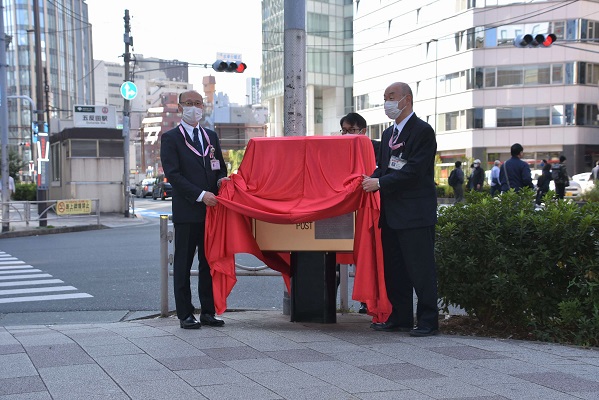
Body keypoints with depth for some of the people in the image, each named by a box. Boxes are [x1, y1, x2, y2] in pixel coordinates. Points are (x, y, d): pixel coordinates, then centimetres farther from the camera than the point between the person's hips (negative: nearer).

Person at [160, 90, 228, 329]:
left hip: (212, 209, 5)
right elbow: (172, 174, -10)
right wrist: (201, 195, -17)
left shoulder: (211, 136, 17)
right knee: (183, 264, 1)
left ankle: (208, 312, 16)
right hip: (186, 211, -5)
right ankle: (185, 314, 7)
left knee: (209, 263, 9)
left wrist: (222, 179, -3)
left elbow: (220, 166, 21)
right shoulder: (170, 138, -1)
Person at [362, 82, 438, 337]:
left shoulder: (422, 131, -9)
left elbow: (414, 171, -17)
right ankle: (400, 318, 21)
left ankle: (428, 321, 4)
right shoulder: (388, 133, 19)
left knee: (421, 268, -4)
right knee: (394, 268, 12)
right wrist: (370, 180, -3)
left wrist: (380, 183, -18)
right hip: (392, 213, 9)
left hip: (415, 213, -9)